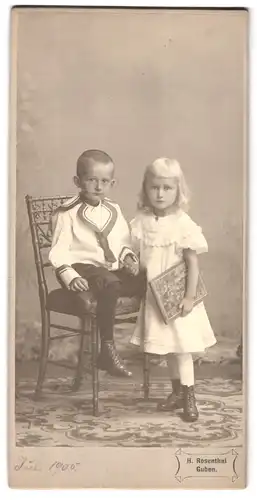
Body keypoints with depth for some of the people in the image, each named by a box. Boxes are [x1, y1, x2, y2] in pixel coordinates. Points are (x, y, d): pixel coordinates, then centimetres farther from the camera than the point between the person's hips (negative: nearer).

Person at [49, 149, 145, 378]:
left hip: (114, 269, 6)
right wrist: (70, 277, -23)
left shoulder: (114, 210, 14)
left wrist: (128, 257, 2)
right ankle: (107, 349, -28)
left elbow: (124, 242, 23)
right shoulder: (67, 214, -4)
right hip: (84, 269, -6)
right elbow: (59, 252, -8)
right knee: (110, 284, -38)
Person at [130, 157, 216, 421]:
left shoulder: (183, 223, -15)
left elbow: (192, 263, -12)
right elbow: (134, 256, 5)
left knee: (181, 347, 2)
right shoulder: (141, 222, -4)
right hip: (154, 296, 4)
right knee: (167, 346, 15)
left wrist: (189, 297, -14)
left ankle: (189, 396, 16)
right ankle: (177, 391, 31)